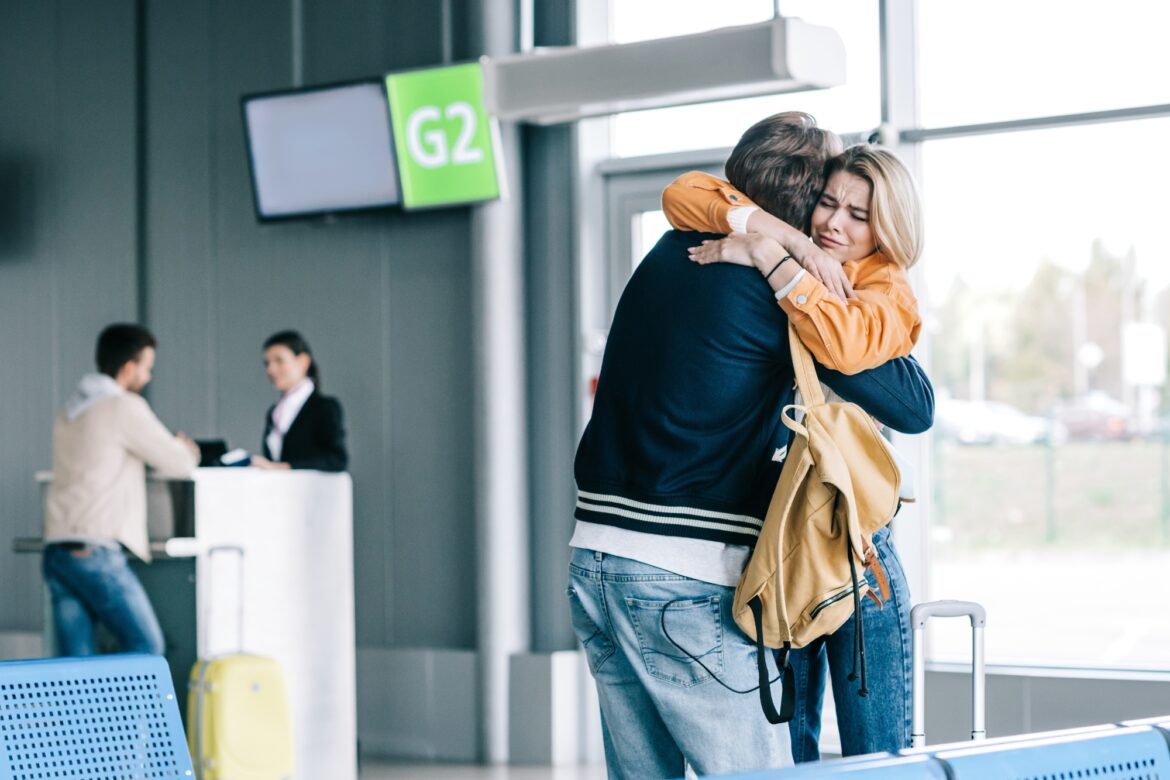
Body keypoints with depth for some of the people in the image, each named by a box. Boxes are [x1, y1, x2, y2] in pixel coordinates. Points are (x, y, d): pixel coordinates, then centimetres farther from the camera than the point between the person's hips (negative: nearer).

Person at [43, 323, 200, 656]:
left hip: (56, 551, 8)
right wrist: (188, 451, 19)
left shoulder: (70, 410, 19)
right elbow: (179, 464, -5)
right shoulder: (125, 406, -6)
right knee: (146, 645, -4)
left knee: (77, 665, 5)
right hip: (95, 551, -8)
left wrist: (174, 448, 27)